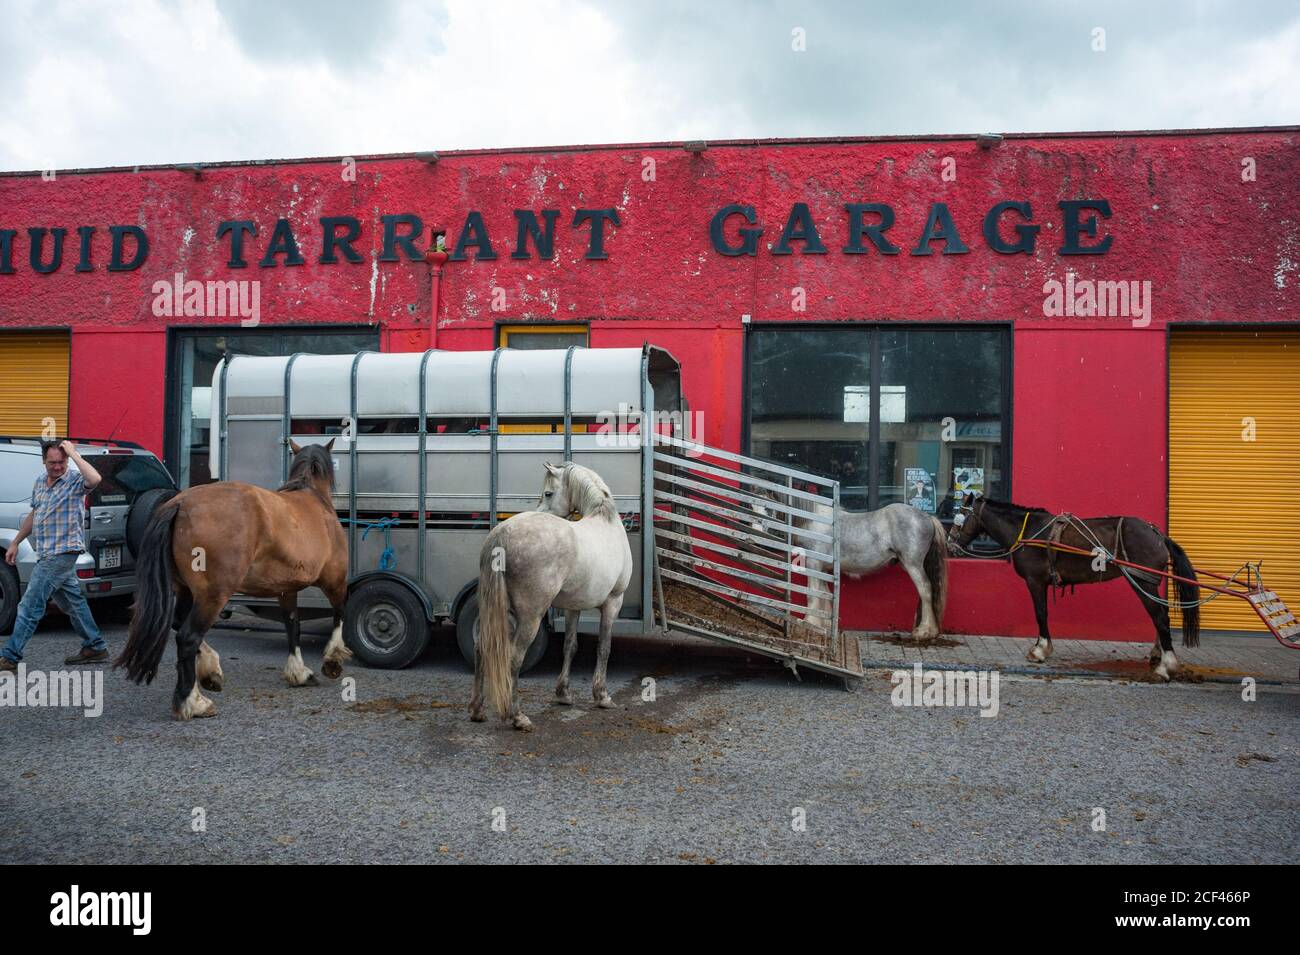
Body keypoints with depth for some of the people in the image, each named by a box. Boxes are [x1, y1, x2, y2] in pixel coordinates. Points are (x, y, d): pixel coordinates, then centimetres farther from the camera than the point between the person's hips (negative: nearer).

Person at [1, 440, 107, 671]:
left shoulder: (74, 481, -12)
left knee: (29, 606, -7)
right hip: (48, 554, 8)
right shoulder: (40, 482, 12)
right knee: (73, 602, 15)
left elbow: (94, 479, -36)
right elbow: (34, 515, 23)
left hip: (62, 553, -8)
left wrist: (73, 453, -27)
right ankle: (95, 647, 24)